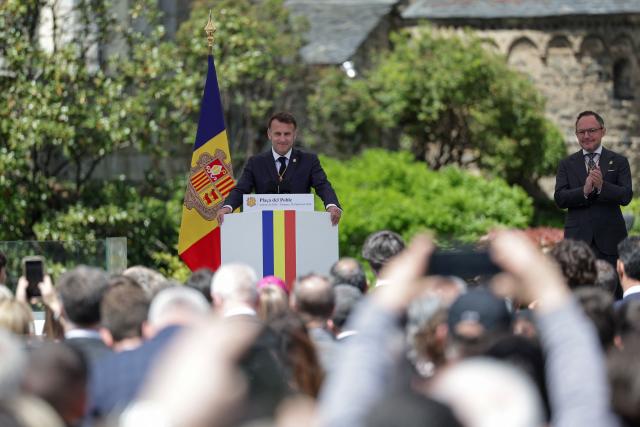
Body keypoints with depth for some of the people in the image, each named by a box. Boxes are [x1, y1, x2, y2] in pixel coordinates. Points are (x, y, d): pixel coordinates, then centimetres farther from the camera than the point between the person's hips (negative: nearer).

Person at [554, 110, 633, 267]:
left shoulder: (619, 162, 6)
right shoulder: (567, 164, 10)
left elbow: (626, 196, -5)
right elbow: (559, 198, -1)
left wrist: (602, 186, -23)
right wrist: (584, 191, -19)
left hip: (609, 239, 0)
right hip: (577, 239, 1)